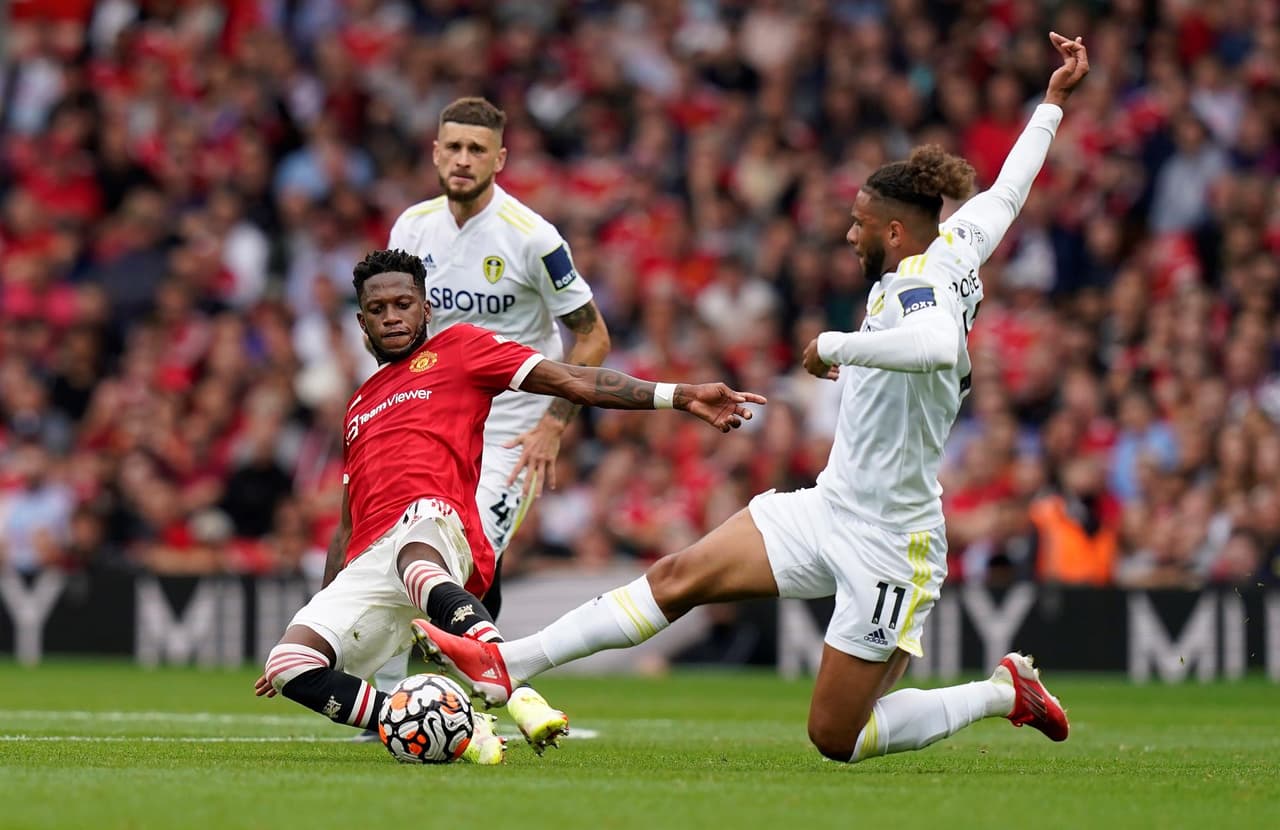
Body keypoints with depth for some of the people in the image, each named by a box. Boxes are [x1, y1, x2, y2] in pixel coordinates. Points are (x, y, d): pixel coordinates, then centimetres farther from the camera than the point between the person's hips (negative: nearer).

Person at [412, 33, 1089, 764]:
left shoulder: (921, 286, -22)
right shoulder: (952, 248, 4)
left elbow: (939, 347, -47)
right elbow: (1008, 192, 22)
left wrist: (838, 345, -32)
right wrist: (1053, 103, 37)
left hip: (888, 544, -10)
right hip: (830, 511, 10)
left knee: (836, 739, -3)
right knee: (681, 576, -1)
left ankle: (1006, 692, 14)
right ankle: (509, 664, -3)